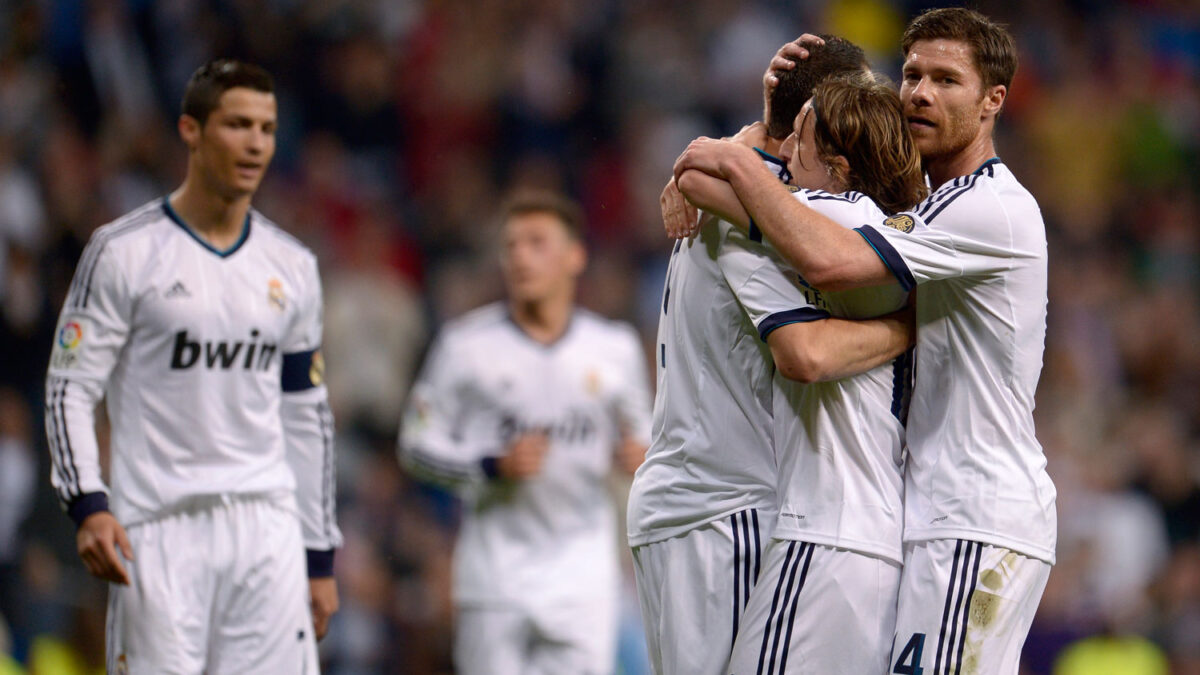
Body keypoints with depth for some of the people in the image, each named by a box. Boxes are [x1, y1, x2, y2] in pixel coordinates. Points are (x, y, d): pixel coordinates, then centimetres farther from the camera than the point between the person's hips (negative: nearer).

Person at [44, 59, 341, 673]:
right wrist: (88, 505, -18)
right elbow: (69, 390, -3)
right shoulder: (124, 253, -2)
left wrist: (319, 555, 15)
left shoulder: (292, 266, 13)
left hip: (267, 529, 4)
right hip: (158, 529, -4)